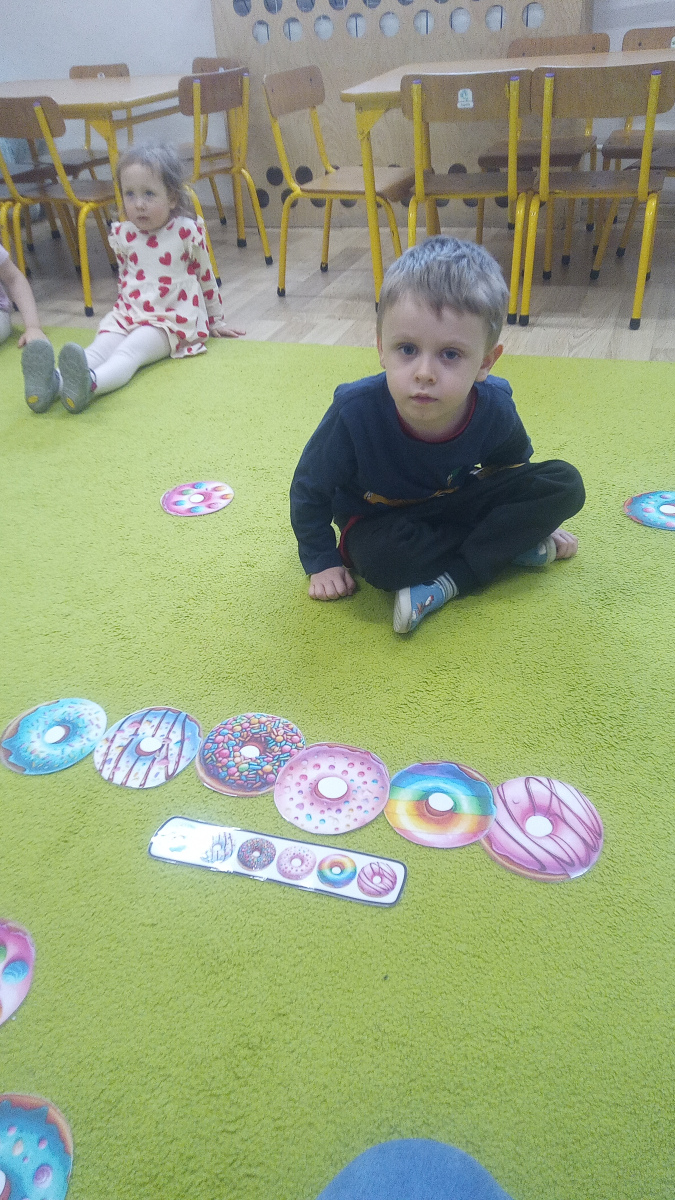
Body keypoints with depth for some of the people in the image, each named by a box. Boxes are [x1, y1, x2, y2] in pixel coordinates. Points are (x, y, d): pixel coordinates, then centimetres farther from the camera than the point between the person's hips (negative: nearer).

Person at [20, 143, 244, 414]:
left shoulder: (187, 232, -4)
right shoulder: (122, 235, 7)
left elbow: (206, 276, 9)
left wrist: (217, 320, 18)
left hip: (173, 317, -4)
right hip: (128, 314, 4)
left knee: (130, 350, -33)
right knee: (99, 346, -24)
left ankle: (90, 384, -62)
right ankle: (53, 382, -51)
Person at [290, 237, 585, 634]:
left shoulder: (495, 410, -22)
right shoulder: (356, 412, -31)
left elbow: (512, 469, 3)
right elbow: (310, 489, -14)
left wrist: (535, 519, 9)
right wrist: (322, 561, -11)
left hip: (456, 504, 4)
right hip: (379, 516, -3)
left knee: (566, 483, -14)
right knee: (381, 557, -40)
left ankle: (446, 584, -22)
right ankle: (507, 546, -16)